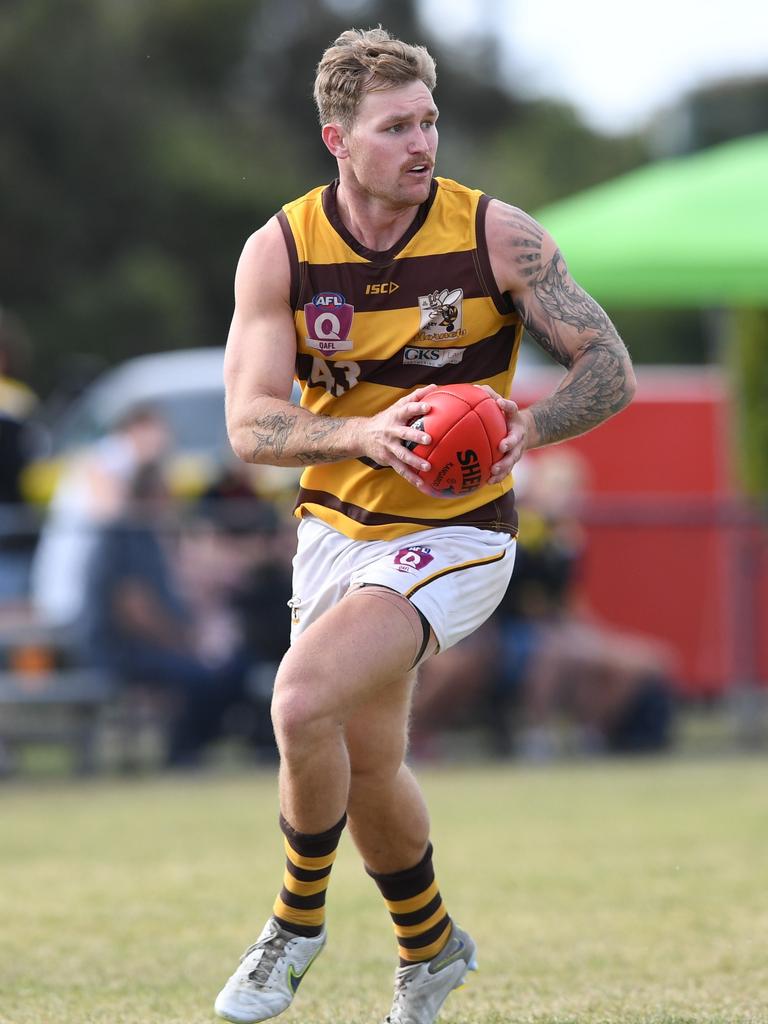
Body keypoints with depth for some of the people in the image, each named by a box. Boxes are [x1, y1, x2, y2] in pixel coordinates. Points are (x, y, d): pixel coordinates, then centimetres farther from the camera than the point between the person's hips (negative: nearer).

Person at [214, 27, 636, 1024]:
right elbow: (250, 424, -13)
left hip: (455, 532, -4)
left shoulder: (497, 236, -13)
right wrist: (364, 433, -32)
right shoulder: (280, 251, -8)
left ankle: (298, 918, 1)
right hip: (337, 524, 4)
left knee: (303, 704, -24)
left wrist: (531, 425, -29)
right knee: (366, 767, 14)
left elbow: (610, 368, -8)